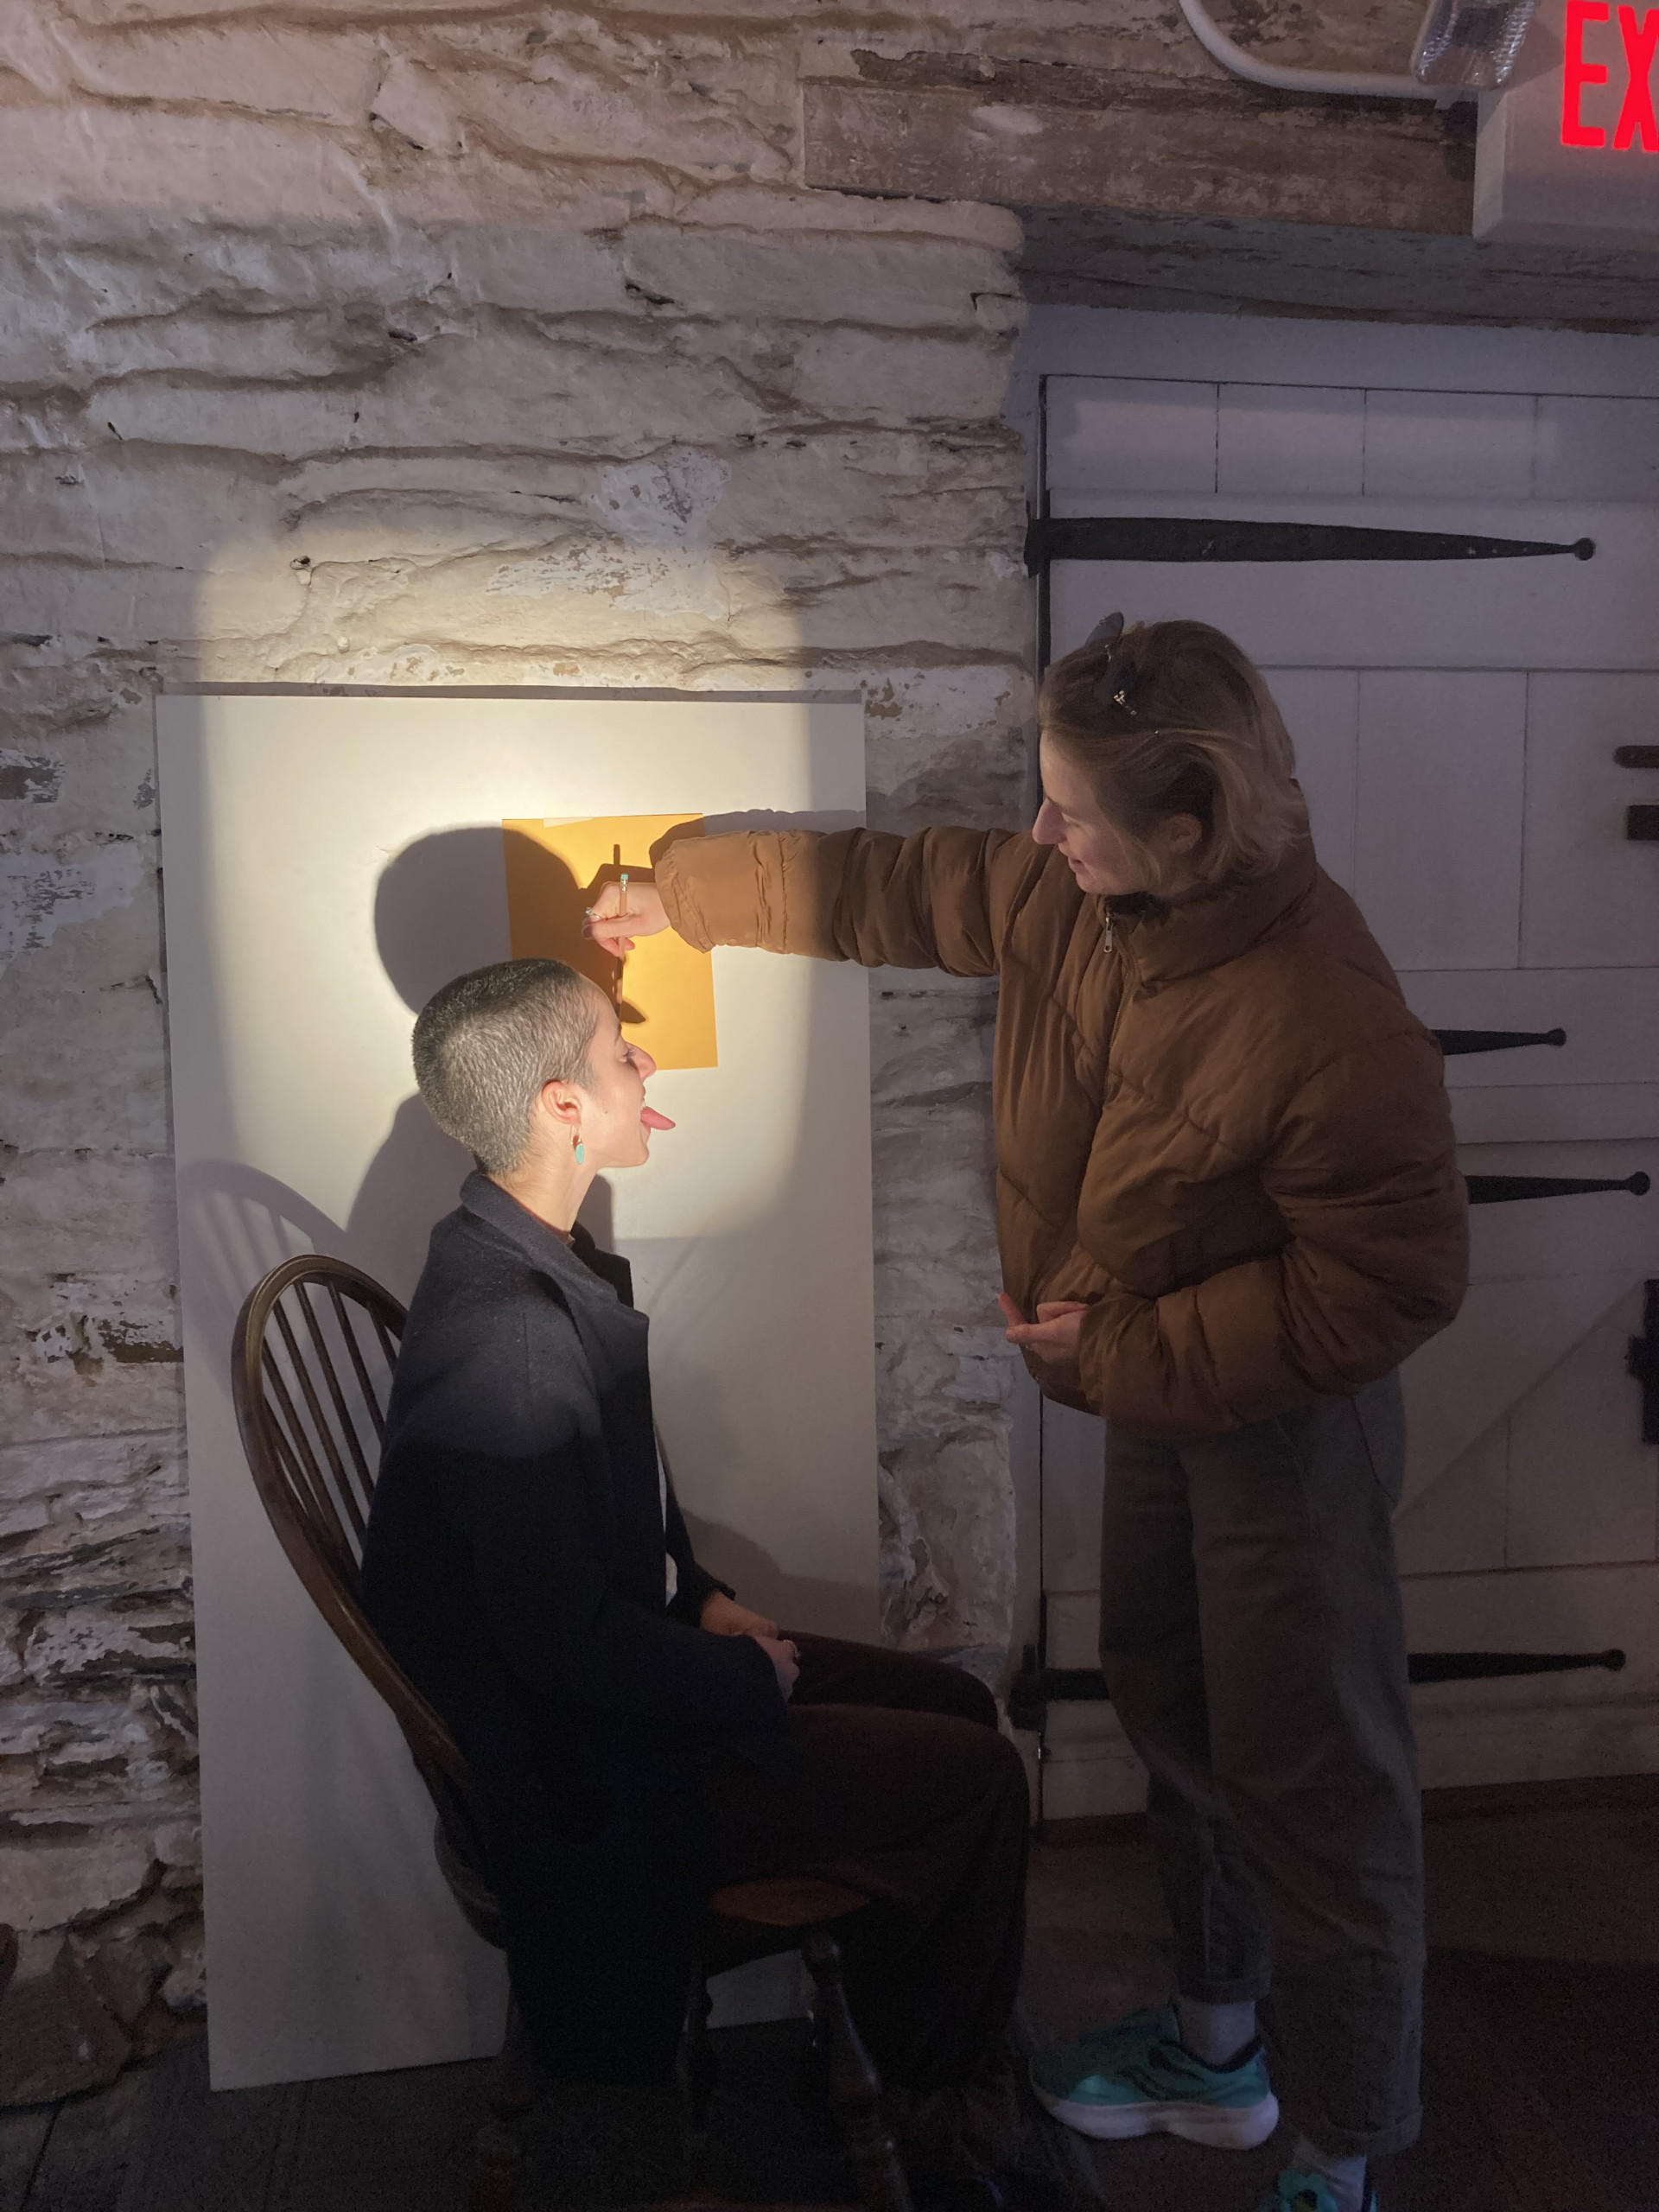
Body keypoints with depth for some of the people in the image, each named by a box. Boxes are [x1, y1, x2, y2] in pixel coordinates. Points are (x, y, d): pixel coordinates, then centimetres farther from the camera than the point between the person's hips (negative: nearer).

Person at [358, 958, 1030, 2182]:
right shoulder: (505, 1335, -32)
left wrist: (702, 1596, 4)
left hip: (634, 1667, 10)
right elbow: (565, 1642, -27)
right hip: (599, 1773, -10)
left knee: (958, 1705, 13)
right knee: (980, 1777, -7)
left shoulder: (532, 1253, 0)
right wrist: (753, 1685, -14)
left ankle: (901, 2029, 32)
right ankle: (946, 2089, 20)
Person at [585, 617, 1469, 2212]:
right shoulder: (1072, 903, -9)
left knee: (1310, 1790, 5)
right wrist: (680, 893, 14)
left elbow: (1392, 1283, -26)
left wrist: (1133, 1348, -23)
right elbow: (892, 889, 6)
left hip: (1286, 1421, -8)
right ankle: (1213, 2048, 45)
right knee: (1170, 1715, 22)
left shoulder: (1326, 1020, -32)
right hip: (1156, 1395, 9)